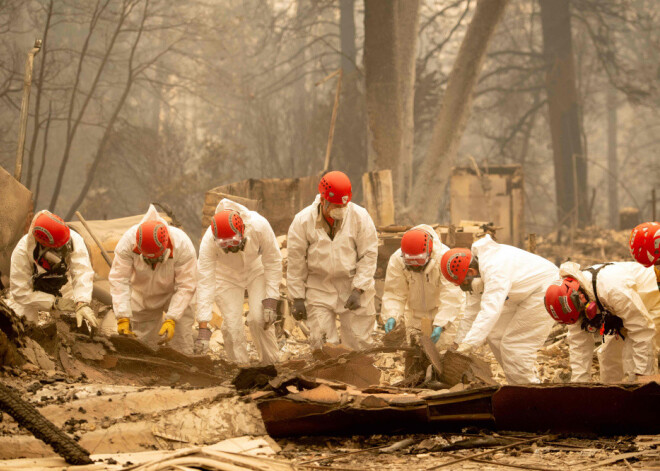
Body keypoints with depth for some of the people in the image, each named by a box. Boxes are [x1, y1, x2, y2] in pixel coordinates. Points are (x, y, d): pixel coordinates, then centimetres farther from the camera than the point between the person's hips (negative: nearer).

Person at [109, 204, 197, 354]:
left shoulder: (183, 246, -34)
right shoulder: (127, 242, -32)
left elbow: (186, 286, -28)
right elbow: (119, 280, -30)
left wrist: (171, 319, -36)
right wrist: (123, 318, -37)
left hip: (174, 293, -1)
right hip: (142, 295, 1)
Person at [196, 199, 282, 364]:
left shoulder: (259, 226, -36)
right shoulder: (209, 241, -36)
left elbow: (273, 262, -22)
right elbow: (205, 282, -34)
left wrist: (271, 300, -25)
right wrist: (203, 327, -37)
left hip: (256, 270, 0)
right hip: (226, 275, 0)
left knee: (259, 318, -14)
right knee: (232, 324, -10)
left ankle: (271, 364, 3)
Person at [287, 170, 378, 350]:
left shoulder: (360, 217, -11)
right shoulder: (303, 221, -11)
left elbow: (369, 255, -6)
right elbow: (296, 263, -3)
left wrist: (358, 290, -13)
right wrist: (298, 298, -3)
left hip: (354, 287, 0)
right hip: (319, 289, 0)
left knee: (358, 342, 4)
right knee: (320, 342, -6)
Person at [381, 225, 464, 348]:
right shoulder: (396, 261, -22)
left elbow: (450, 297, -32)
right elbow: (394, 294, -18)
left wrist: (440, 325, -41)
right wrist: (391, 316, -37)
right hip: (416, 314, 3)